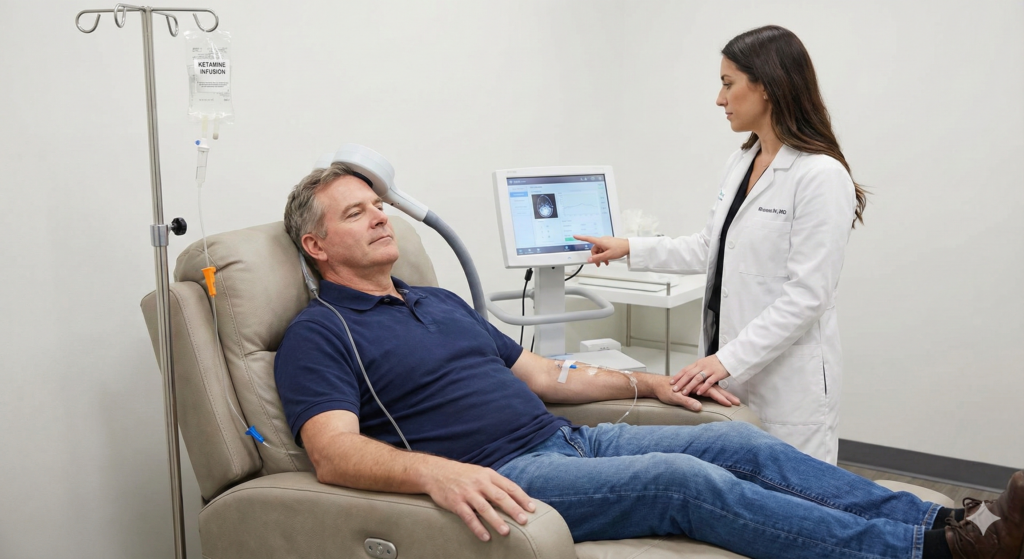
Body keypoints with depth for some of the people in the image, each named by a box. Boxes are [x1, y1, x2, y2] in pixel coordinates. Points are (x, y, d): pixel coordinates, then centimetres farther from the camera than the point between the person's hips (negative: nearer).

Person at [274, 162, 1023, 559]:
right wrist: (436, 470, -40)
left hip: (568, 441, 8)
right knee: (681, 478, -26)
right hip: (503, 476, -8)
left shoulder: (440, 301, 22)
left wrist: (645, 383, 20)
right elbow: (336, 453, -20)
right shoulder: (319, 336, -3)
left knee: (740, 442, -8)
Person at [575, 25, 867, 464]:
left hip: (787, 384, -7)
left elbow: (807, 295, -18)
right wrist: (631, 249, 18)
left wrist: (729, 359, -22)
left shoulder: (821, 176, -15)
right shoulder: (740, 163, 11)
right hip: (731, 376, 7)